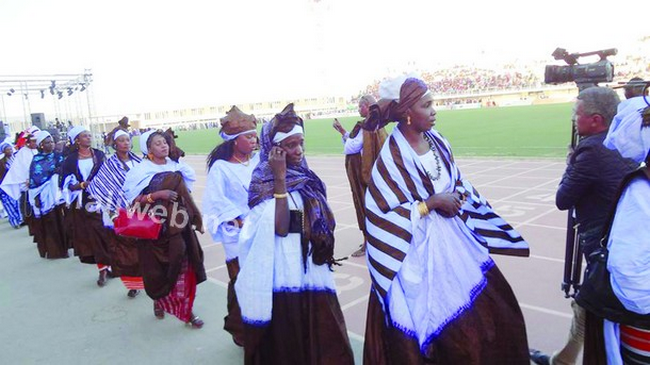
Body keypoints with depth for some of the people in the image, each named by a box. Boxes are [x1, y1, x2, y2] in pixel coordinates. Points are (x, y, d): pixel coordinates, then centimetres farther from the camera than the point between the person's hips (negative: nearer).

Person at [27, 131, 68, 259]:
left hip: (58, 194, 2)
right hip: (44, 196, -2)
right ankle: (52, 250, 9)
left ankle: (63, 248, 12)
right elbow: (34, 180, -3)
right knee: (49, 224, 0)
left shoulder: (58, 157, 8)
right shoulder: (36, 160, 0)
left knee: (61, 222, 2)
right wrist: (36, 198, -9)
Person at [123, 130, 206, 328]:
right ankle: (158, 300, 38)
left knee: (183, 266, 0)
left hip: (177, 225, 3)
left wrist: (193, 217, 10)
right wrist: (158, 195, -22)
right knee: (159, 269, 10)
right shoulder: (141, 170, -7)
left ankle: (186, 309, 9)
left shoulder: (177, 167, 5)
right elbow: (134, 200, -10)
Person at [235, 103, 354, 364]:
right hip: (286, 272, -6)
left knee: (321, 335, 14)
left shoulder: (308, 178, 8)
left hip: (313, 268, 6)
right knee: (288, 340, 6)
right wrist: (280, 179, -26)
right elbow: (280, 228, -24)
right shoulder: (264, 182, -11)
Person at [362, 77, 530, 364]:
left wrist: (457, 197, -6)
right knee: (439, 320, 8)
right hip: (419, 249, -7)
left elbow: (457, 182, 14)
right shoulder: (392, 158, -20)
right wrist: (432, 202, -20)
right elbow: (384, 215, -21)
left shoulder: (435, 140, 1)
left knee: (487, 307, 18)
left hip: (453, 237, 7)